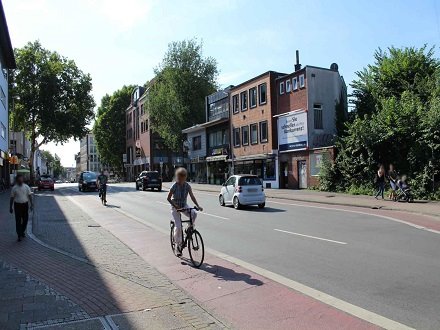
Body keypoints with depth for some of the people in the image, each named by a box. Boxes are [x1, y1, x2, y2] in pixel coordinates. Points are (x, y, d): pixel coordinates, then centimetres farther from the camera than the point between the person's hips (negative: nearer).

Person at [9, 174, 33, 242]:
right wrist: (10, 207, 2)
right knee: (18, 220, -1)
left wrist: (31, 204, -2)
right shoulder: (14, 188, -2)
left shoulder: (26, 187, 1)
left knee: (25, 219, 10)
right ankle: (19, 235, 5)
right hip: (17, 205, -2)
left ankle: (23, 231, 32)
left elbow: (30, 196, 3)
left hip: (25, 204, 2)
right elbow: (12, 198, 2)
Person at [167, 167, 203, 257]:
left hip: (184, 206, 3)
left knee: (194, 213, -26)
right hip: (175, 207, -3)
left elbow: (192, 197, -11)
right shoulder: (174, 186, -16)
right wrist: (175, 206, -25)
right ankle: (178, 245, 4)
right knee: (178, 227, -12)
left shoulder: (187, 186, -8)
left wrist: (198, 206, -24)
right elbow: (168, 198, -13)